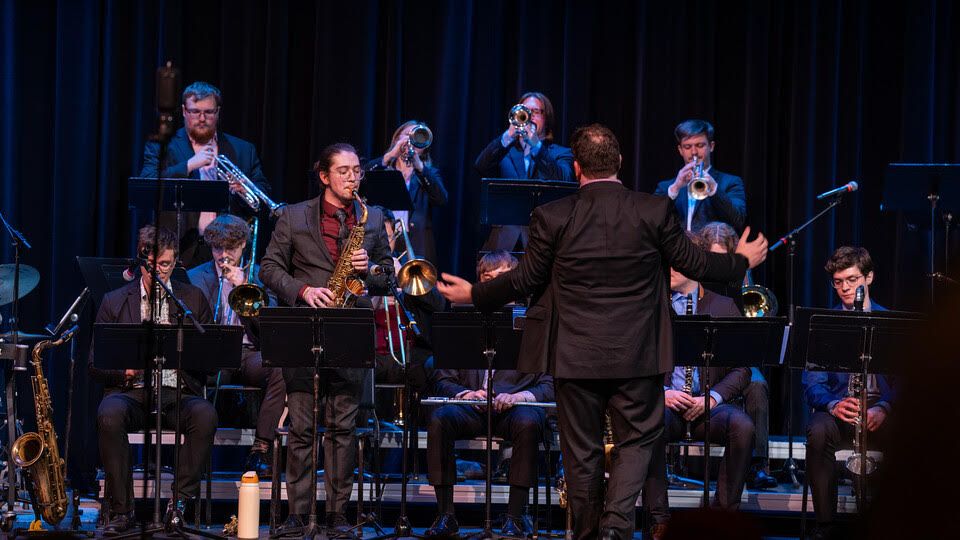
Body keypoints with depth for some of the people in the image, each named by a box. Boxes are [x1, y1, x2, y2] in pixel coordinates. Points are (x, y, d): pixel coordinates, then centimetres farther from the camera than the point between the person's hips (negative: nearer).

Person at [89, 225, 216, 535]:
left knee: (205, 415, -34)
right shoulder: (115, 302, 11)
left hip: (177, 393, 1)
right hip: (131, 392, 0)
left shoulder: (193, 299, 12)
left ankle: (181, 504, -27)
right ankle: (121, 510, -27)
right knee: (110, 415, -36)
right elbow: (96, 366, 7)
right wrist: (123, 370, -15)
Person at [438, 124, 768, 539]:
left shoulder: (553, 217, -9)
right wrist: (742, 261, 20)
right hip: (637, 356, 0)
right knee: (636, 440, 12)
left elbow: (526, 279, -2)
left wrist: (473, 295, 15)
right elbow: (693, 263, 1)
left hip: (575, 357, 0)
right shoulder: (655, 211, -8)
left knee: (582, 450, 11)